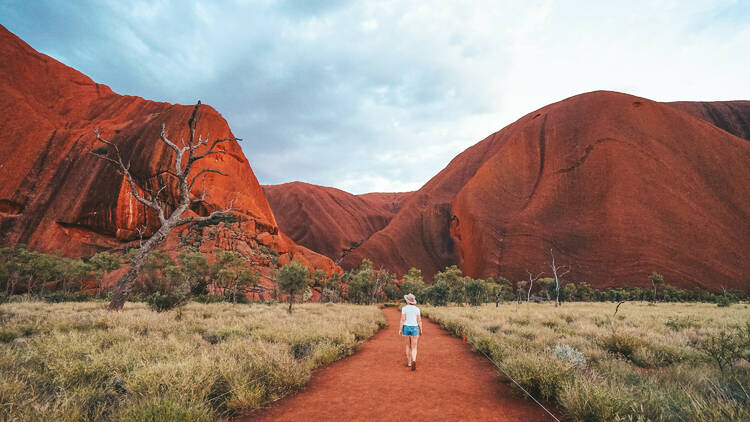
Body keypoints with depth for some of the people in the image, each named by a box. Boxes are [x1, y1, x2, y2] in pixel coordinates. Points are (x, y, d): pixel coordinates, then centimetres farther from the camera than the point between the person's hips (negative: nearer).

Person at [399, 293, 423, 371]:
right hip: (414, 328, 0)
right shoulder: (417, 309, 0)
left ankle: (409, 362, 24)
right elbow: (419, 320, 0)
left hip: (406, 328, 0)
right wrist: (421, 329, 10)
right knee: (414, 348, 1)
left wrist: (400, 329, -6)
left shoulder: (404, 308, -6)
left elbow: (403, 319, -11)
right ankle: (414, 361, -23)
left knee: (408, 346, 17)